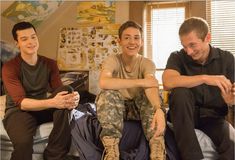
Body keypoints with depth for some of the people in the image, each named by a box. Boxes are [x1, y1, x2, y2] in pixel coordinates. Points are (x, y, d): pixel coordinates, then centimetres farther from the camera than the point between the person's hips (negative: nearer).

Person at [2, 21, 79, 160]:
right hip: (18, 111, -4)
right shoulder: (10, 67, -12)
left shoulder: (50, 64, 2)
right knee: (23, 141, -40)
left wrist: (71, 98, -35)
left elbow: (60, 91, -9)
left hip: (42, 109, 4)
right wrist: (52, 102, -40)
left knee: (67, 91, -26)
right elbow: (21, 102, -24)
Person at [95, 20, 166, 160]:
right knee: (108, 94, -32)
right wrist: (140, 82, -37)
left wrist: (159, 109, -55)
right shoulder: (112, 60, -14)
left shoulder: (147, 63, -10)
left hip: (139, 108, 1)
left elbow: (151, 87, -33)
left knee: (153, 96, -29)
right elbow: (103, 83, -37)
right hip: (117, 108, -1)